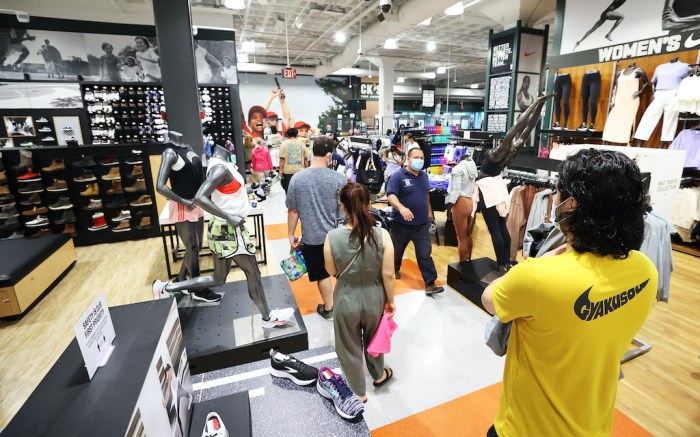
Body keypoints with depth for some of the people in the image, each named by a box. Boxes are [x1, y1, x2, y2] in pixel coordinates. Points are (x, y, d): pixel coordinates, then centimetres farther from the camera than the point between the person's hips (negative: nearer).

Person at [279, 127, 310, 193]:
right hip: (300, 171, 2)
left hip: (288, 171, -2)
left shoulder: (284, 144, -2)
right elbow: (306, 158, 6)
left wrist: (280, 170, -2)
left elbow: (282, 159, -8)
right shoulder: (302, 144, 5)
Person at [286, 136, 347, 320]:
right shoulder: (338, 178, -13)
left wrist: (291, 235, 8)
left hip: (312, 237, 0)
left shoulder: (297, 178, -9)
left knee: (322, 274, 17)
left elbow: (292, 211, -4)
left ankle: (328, 309, 33)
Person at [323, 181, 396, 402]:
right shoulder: (382, 235, -20)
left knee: (350, 348, 23)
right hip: (374, 298, 2)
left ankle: (359, 393, 45)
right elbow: (388, 274, -14)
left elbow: (331, 271, -6)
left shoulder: (332, 237, -21)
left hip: (346, 301, -1)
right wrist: (390, 300, 1)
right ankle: (379, 376, 57)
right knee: (373, 340, 31)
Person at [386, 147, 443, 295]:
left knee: (425, 254, -1)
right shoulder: (398, 176, -13)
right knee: (397, 249, 18)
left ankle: (430, 284, 2)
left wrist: (429, 210, 23)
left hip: (422, 223, 4)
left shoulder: (424, 175, 9)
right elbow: (391, 195, -25)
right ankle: (394, 269, 45)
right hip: (402, 223, -3)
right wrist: (401, 208, -41)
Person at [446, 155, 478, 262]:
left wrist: (449, 205, -11)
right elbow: (473, 187, 13)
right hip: (470, 202, 9)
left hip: (461, 203, -9)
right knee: (468, 235, 20)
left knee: (461, 238, 0)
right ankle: (468, 260, 32)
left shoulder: (458, 168, -15)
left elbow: (456, 191, -18)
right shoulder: (472, 166, 9)